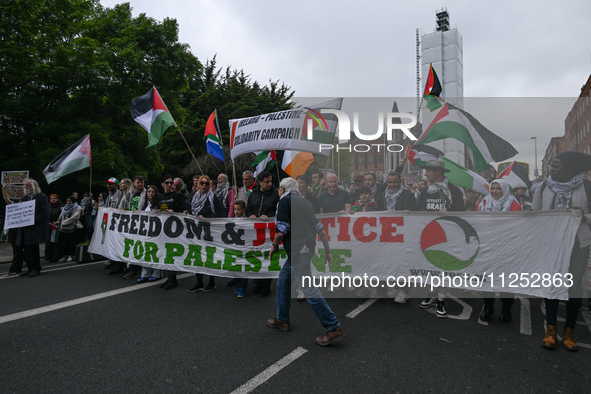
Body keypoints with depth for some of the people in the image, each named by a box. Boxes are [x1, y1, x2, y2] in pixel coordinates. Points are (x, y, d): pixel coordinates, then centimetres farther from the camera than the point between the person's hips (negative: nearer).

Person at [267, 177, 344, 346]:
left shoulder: (285, 201, -4)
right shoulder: (305, 202, 19)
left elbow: (281, 230, -14)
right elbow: (321, 229, 18)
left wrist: (274, 245, 4)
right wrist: (327, 251, 22)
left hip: (297, 251, -9)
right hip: (307, 248, 9)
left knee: (309, 289, -6)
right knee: (283, 282, 21)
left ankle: (333, 328, -4)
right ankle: (282, 320, 32)